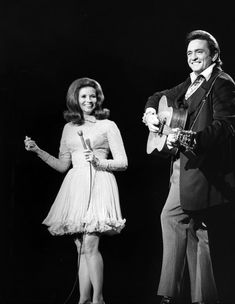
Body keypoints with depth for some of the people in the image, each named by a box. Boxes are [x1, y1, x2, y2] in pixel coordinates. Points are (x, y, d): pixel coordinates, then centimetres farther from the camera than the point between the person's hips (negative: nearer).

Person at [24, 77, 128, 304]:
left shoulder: (108, 126, 4)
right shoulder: (69, 128, 17)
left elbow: (122, 163, 1)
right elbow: (62, 165, 18)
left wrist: (99, 162, -14)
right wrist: (37, 151, 9)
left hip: (98, 185, -5)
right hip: (75, 187, 5)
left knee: (90, 245, -15)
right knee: (81, 248, 5)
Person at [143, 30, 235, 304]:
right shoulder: (190, 85, 18)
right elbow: (159, 96, 34)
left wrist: (188, 137, -34)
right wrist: (150, 113, 11)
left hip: (201, 166, -8)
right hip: (183, 166, 8)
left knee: (172, 217, -12)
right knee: (196, 230, 10)